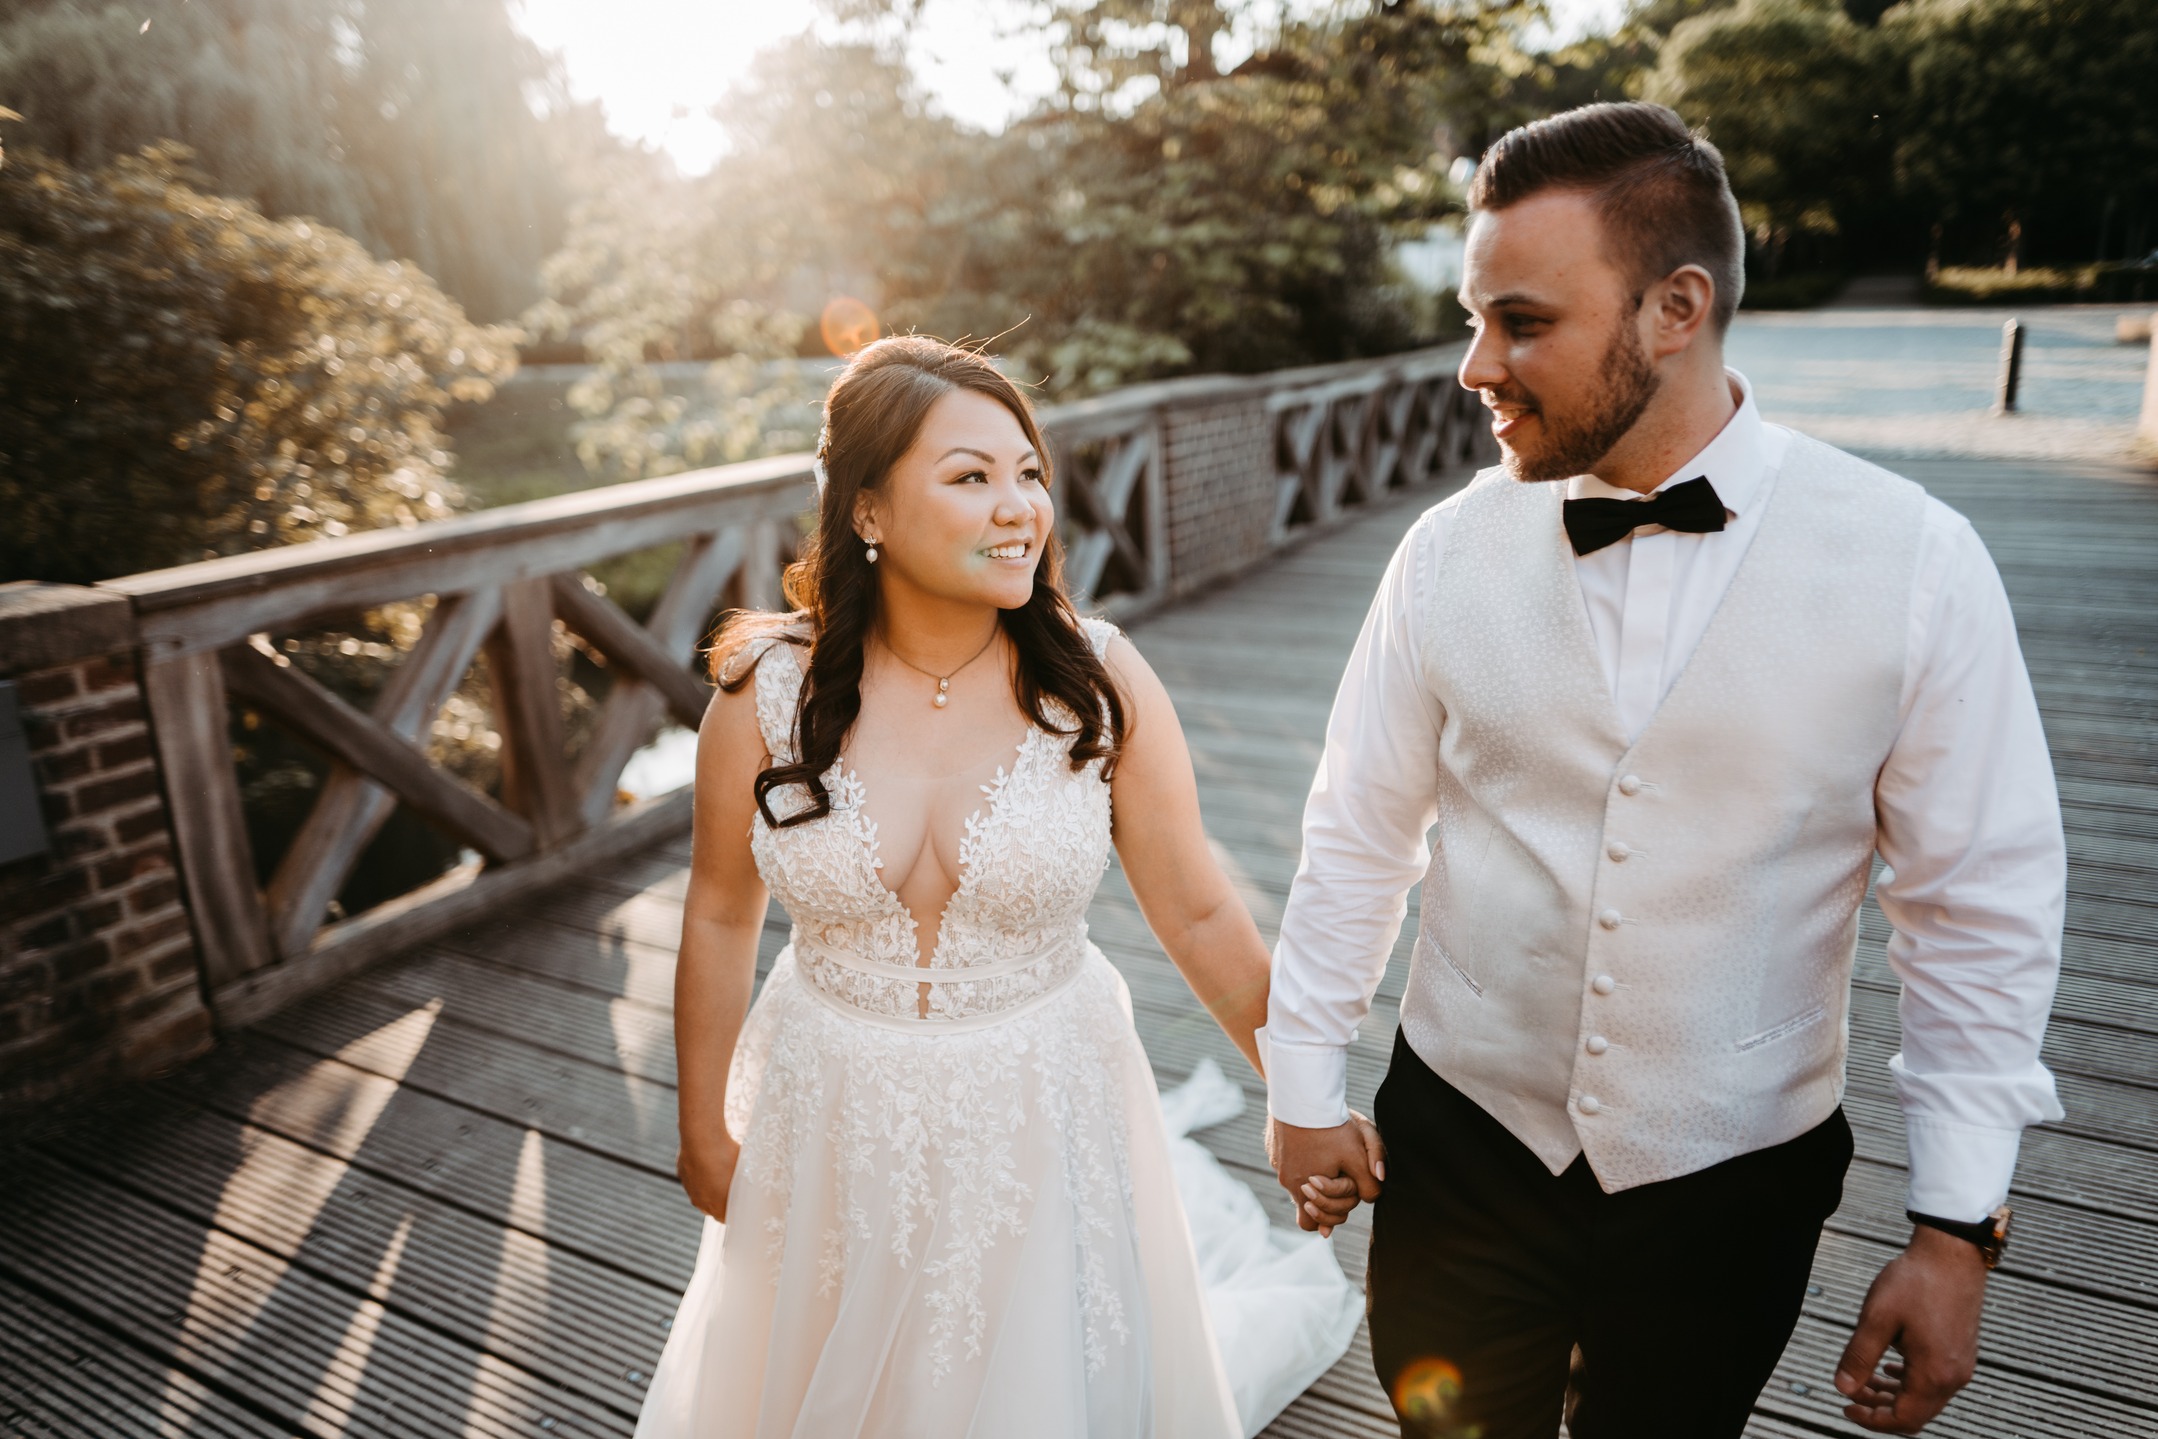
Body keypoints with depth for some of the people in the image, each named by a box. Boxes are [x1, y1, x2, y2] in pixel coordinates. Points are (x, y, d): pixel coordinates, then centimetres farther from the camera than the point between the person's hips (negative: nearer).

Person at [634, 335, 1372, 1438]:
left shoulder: (1101, 683, -16)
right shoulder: (767, 693, -14)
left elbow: (1197, 914, -8)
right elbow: (720, 920, -2)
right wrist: (705, 1130, 8)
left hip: (1044, 1123, -1)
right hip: (834, 1127, 1)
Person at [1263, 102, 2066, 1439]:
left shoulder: (1914, 564, -14)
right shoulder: (1451, 552, -10)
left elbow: (1983, 910, -7)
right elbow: (1358, 837, -2)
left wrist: (1959, 1225, -6)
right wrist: (1304, 1083, 4)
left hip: (1734, 1177, -1)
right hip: (1464, 1142, 1)